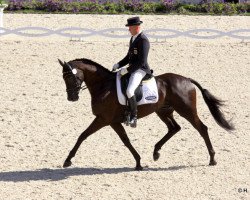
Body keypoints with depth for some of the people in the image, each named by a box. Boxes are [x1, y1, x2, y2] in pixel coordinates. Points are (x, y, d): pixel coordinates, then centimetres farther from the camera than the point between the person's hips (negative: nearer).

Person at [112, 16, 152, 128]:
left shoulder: (143, 40, -18)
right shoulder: (133, 38, 13)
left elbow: (141, 61, -22)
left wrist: (127, 70, -21)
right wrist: (118, 65, 7)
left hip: (140, 70, -11)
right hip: (132, 68, 11)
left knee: (129, 91, -31)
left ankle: (134, 116, -16)